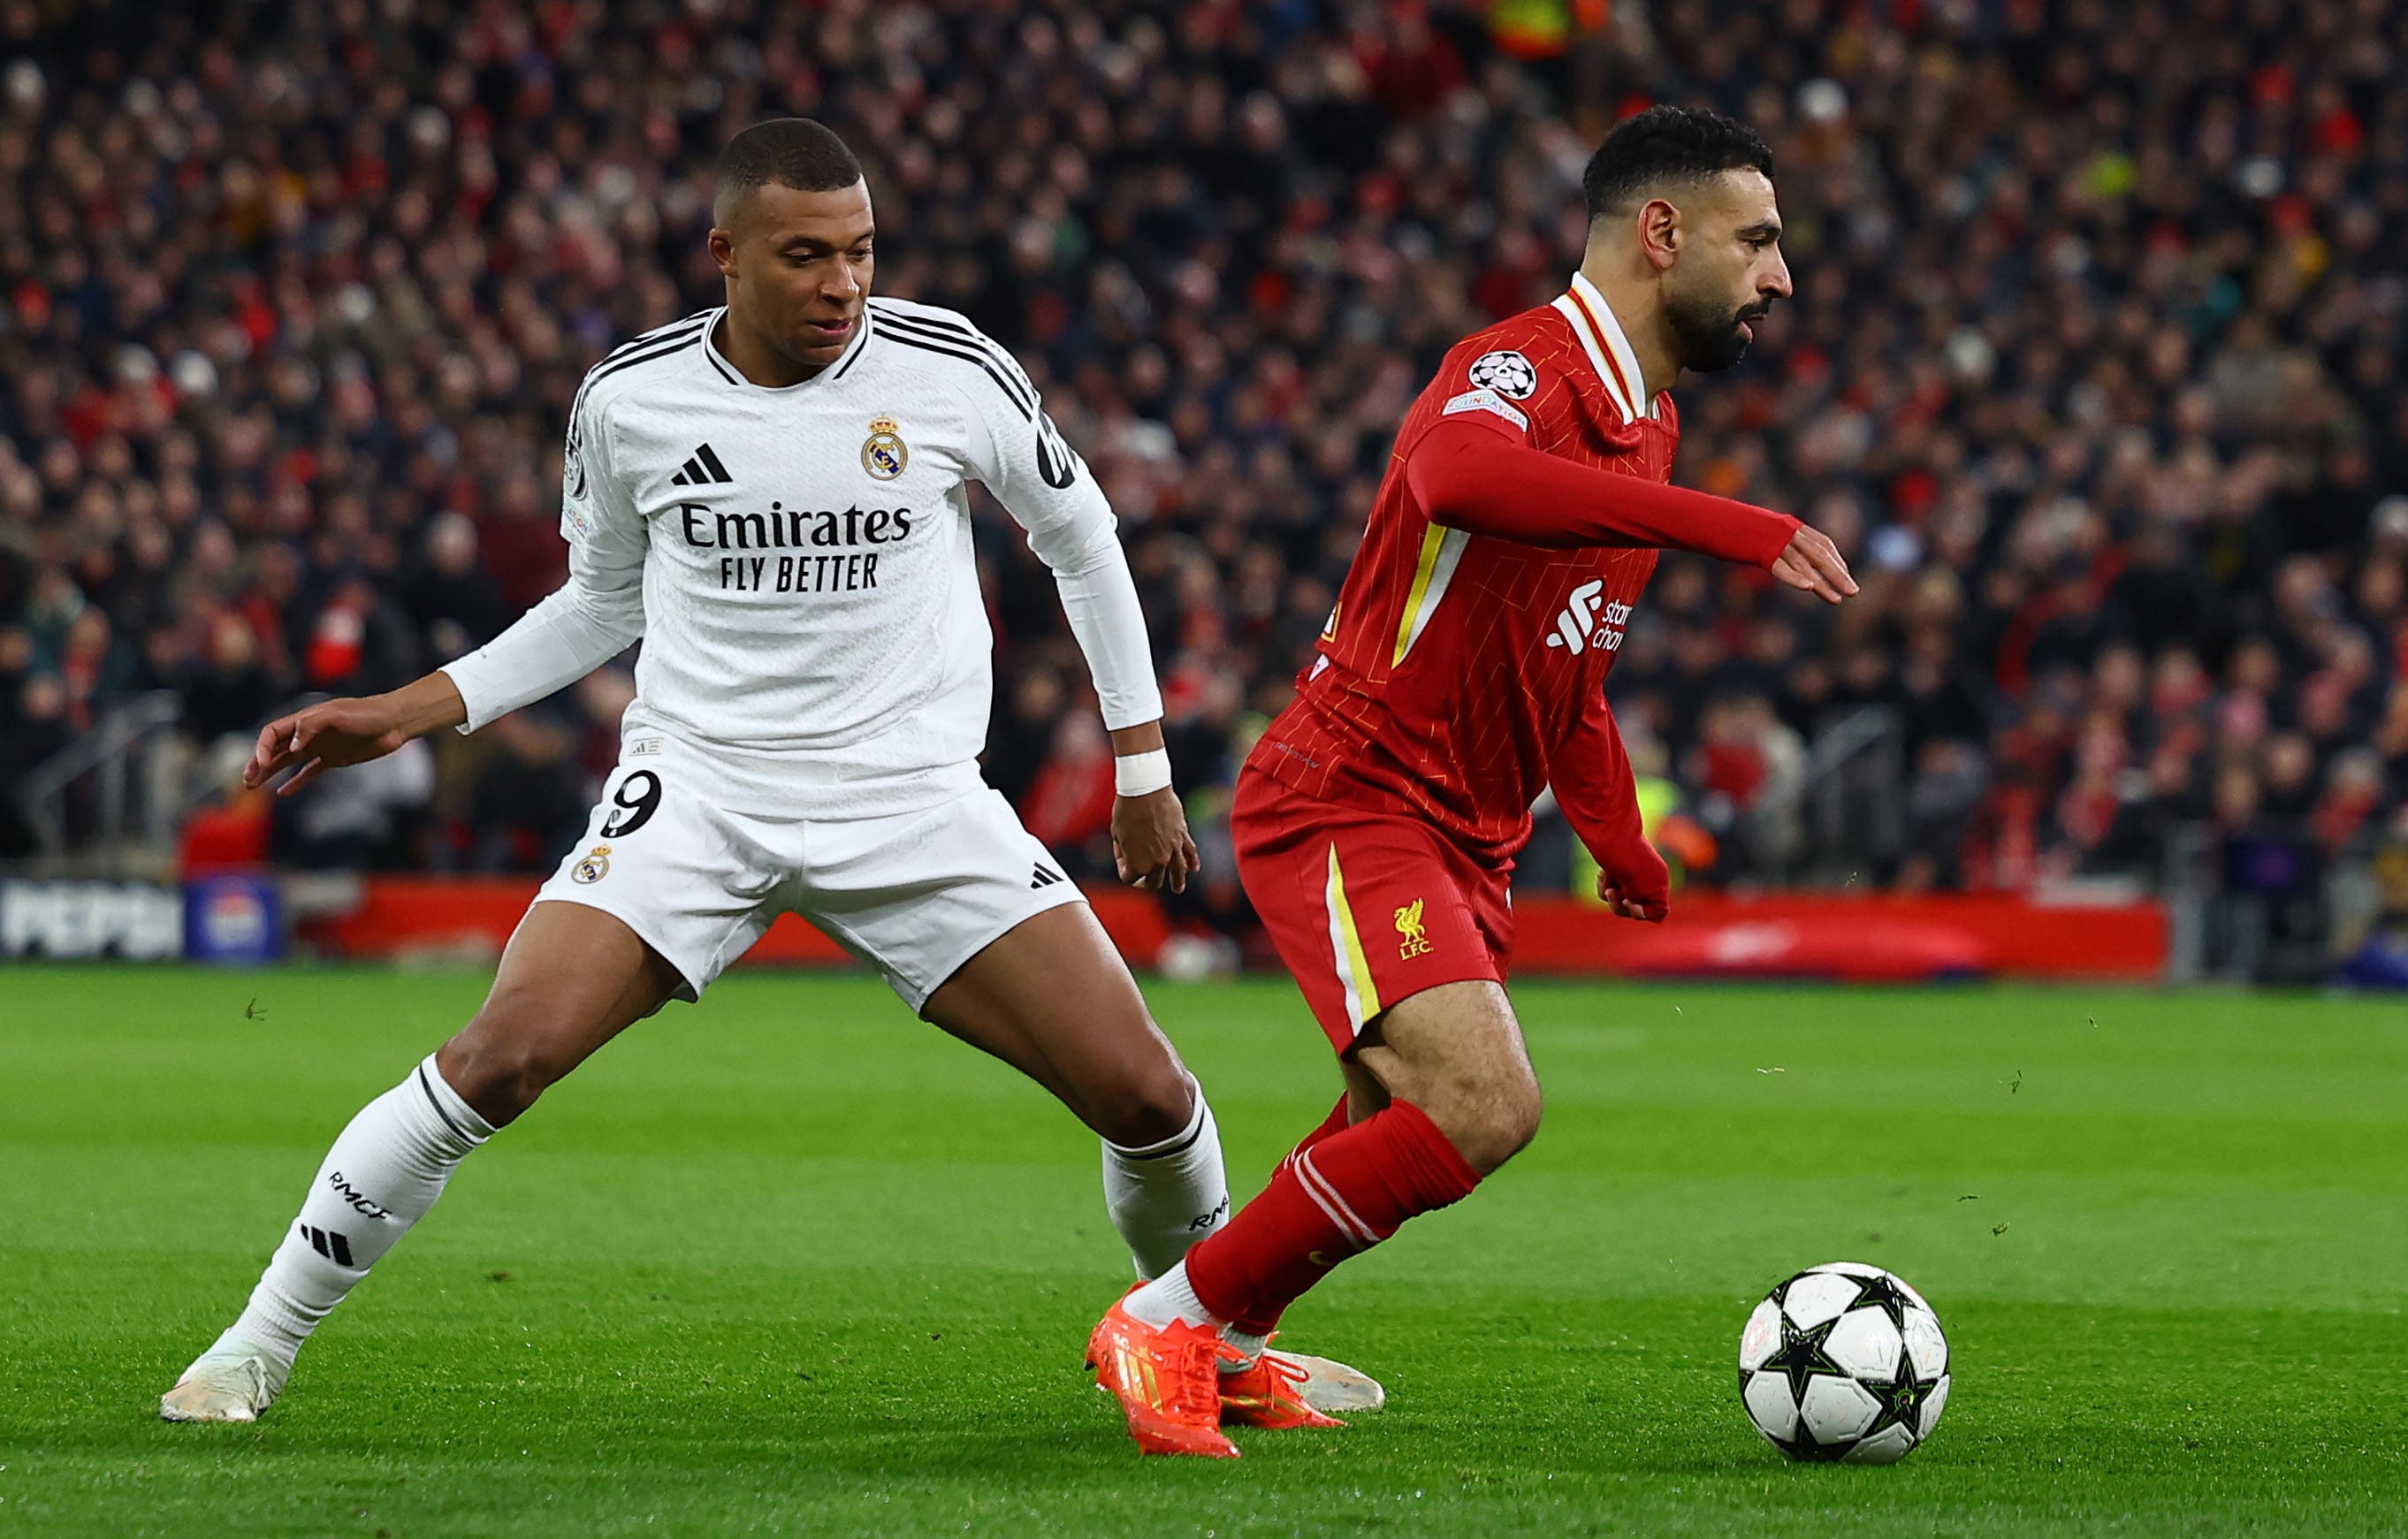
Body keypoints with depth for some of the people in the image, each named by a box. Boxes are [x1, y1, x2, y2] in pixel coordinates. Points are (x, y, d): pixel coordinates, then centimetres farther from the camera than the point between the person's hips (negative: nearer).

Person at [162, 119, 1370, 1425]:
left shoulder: (946, 371, -6)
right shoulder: (629, 400, -4)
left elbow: (1079, 536, 11)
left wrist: (1142, 765, 13)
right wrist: (408, 712, 7)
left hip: (917, 801, 1)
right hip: (695, 782, -1)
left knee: (1143, 1092, -8)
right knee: (499, 1058, -21)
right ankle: (257, 1345, -6)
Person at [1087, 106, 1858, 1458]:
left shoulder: (1650, 423, 14)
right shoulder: (1520, 368, -18)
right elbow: (1456, 477, -45)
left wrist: (1616, 837, 22)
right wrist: (1728, 527, -46)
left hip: (1465, 844, 10)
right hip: (1349, 803, -10)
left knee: (1396, 1145, 18)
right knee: (1487, 1107, -24)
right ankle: (1168, 1321, -10)